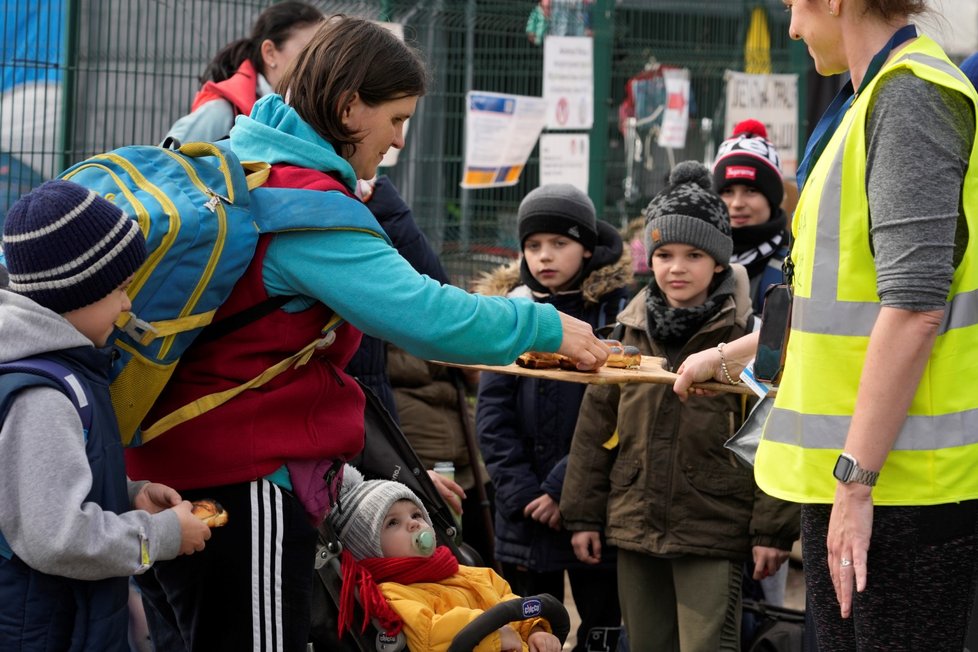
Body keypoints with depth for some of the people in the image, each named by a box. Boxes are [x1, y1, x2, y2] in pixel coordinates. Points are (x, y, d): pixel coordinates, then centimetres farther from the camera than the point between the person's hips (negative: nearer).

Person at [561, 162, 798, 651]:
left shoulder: (746, 334, -6)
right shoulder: (630, 332, 9)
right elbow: (595, 427, 14)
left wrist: (773, 528, -9)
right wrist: (583, 514, 12)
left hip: (713, 532, -5)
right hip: (635, 525, 5)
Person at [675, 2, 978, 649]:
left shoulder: (912, 95, -13)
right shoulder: (879, 98, 18)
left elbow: (915, 308, -21)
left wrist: (855, 481, -21)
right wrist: (730, 355, 38)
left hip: (903, 476, -10)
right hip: (842, 473, 10)